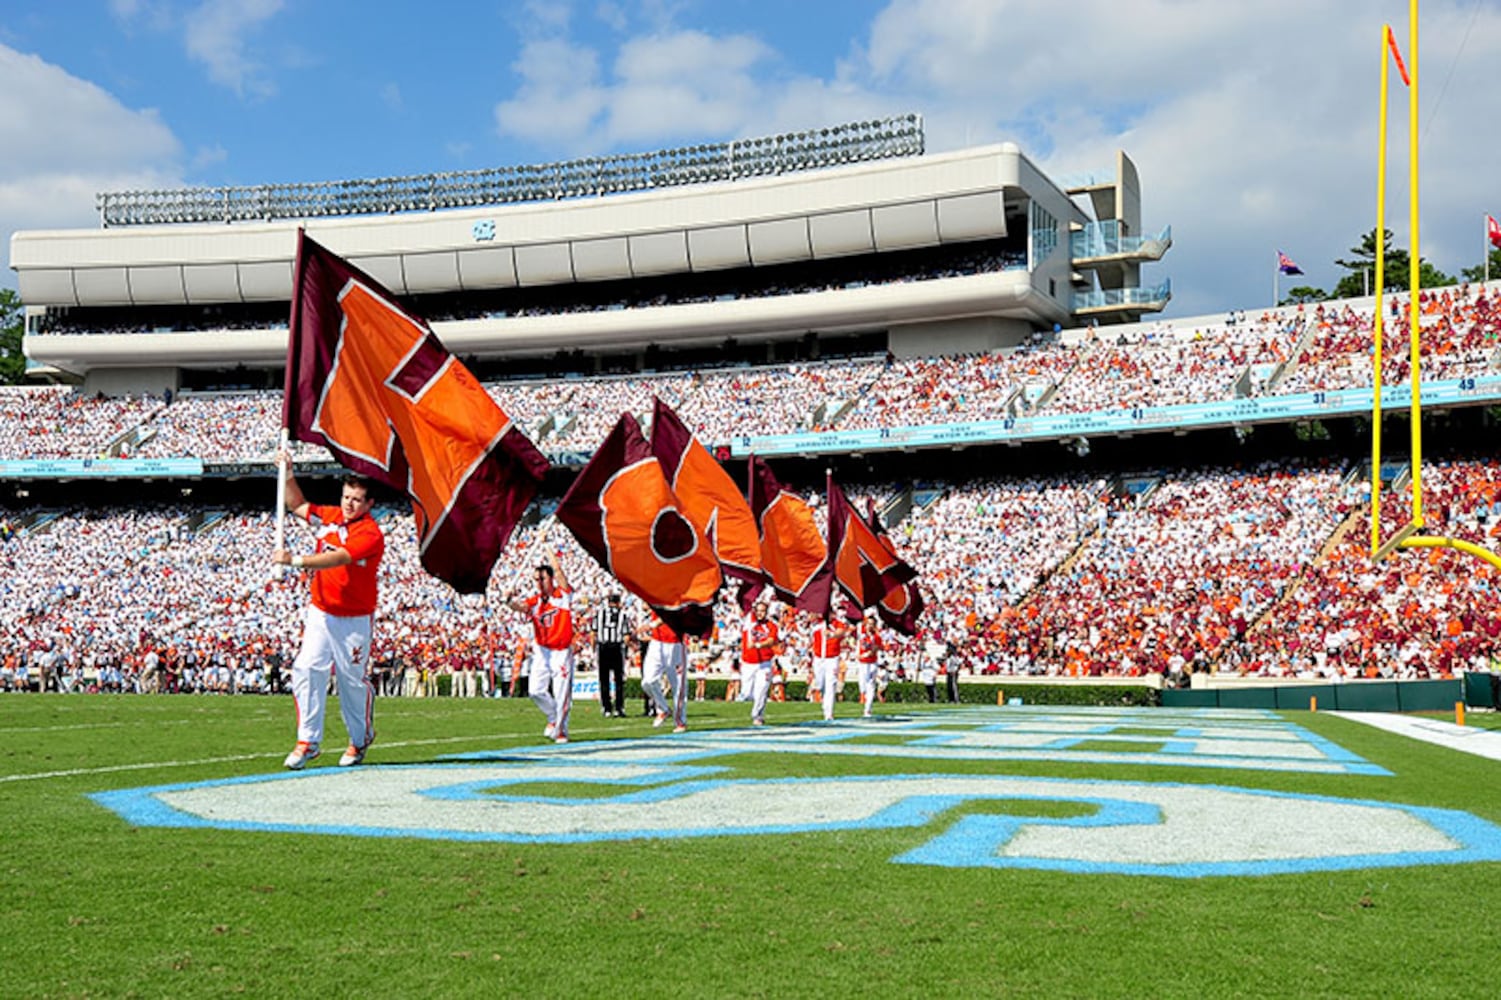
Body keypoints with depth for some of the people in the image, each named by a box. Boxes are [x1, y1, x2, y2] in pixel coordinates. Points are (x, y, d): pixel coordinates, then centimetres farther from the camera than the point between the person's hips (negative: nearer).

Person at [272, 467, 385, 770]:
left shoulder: (370, 534, -15)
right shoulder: (329, 516, 7)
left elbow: (338, 558, -29)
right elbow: (297, 506, 23)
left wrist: (296, 561, -38)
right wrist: (288, 474, 9)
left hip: (354, 619, -5)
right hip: (319, 612, 5)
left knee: (353, 681, 3)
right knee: (306, 671, -7)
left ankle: (360, 739, 23)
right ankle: (308, 741, -1)